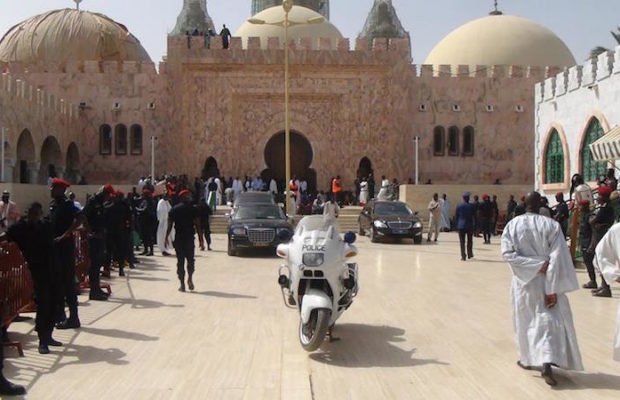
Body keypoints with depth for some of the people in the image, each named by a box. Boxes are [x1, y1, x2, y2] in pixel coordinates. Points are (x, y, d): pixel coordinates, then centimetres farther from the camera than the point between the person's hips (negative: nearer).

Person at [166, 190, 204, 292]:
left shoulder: (174, 209, 6)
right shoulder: (193, 209, -1)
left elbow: (169, 225, 3)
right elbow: (198, 226, -5)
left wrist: (166, 238, 9)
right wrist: (201, 240, -2)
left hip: (178, 238, 2)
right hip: (189, 237, -2)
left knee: (180, 261, 6)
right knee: (190, 259, 13)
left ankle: (182, 284, 2)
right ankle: (190, 278, -5)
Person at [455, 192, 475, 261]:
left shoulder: (459, 206, -4)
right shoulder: (472, 206, -6)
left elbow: (456, 217, 1)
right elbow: (474, 216, -2)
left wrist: (457, 225, 11)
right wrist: (474, 226, 9)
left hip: (461, 226, 0)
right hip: (470, 225, 0)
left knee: (462, 241, 2)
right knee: (470, 241, 16)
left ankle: (463, 256, -2)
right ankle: (469, 254, 24)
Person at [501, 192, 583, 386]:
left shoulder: (512, 225, -6)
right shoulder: (551, 225, -10)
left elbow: (507, 253, -16)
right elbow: (558, 258, -14)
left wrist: (536, 265, -15)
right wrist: (553, 289, -13)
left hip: (524, 281, 2)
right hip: (546, 282, -2)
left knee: (525, 319, 18)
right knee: (550, 319, 3)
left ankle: (527, 359, 30)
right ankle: (547, 363, -13)